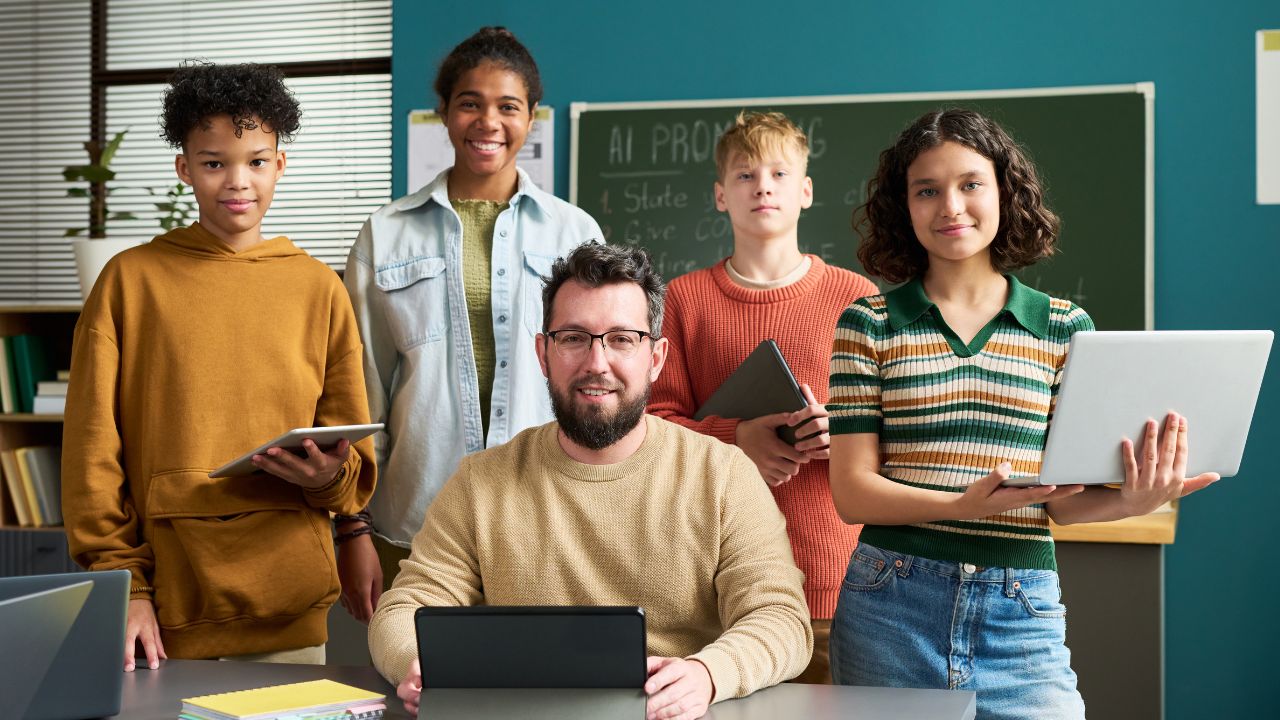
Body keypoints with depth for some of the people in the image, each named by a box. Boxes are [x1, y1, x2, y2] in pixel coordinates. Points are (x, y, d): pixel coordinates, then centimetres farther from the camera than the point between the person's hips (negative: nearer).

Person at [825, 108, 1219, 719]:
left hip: (1020, 617, 1)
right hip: (891, 605, 0)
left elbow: (1063, 499, 6)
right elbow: (852, 492, -4)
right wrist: (964, 505, -20)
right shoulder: (868, 325, 2)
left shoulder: (1065, 329, 6)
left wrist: (1132, 501, -16)